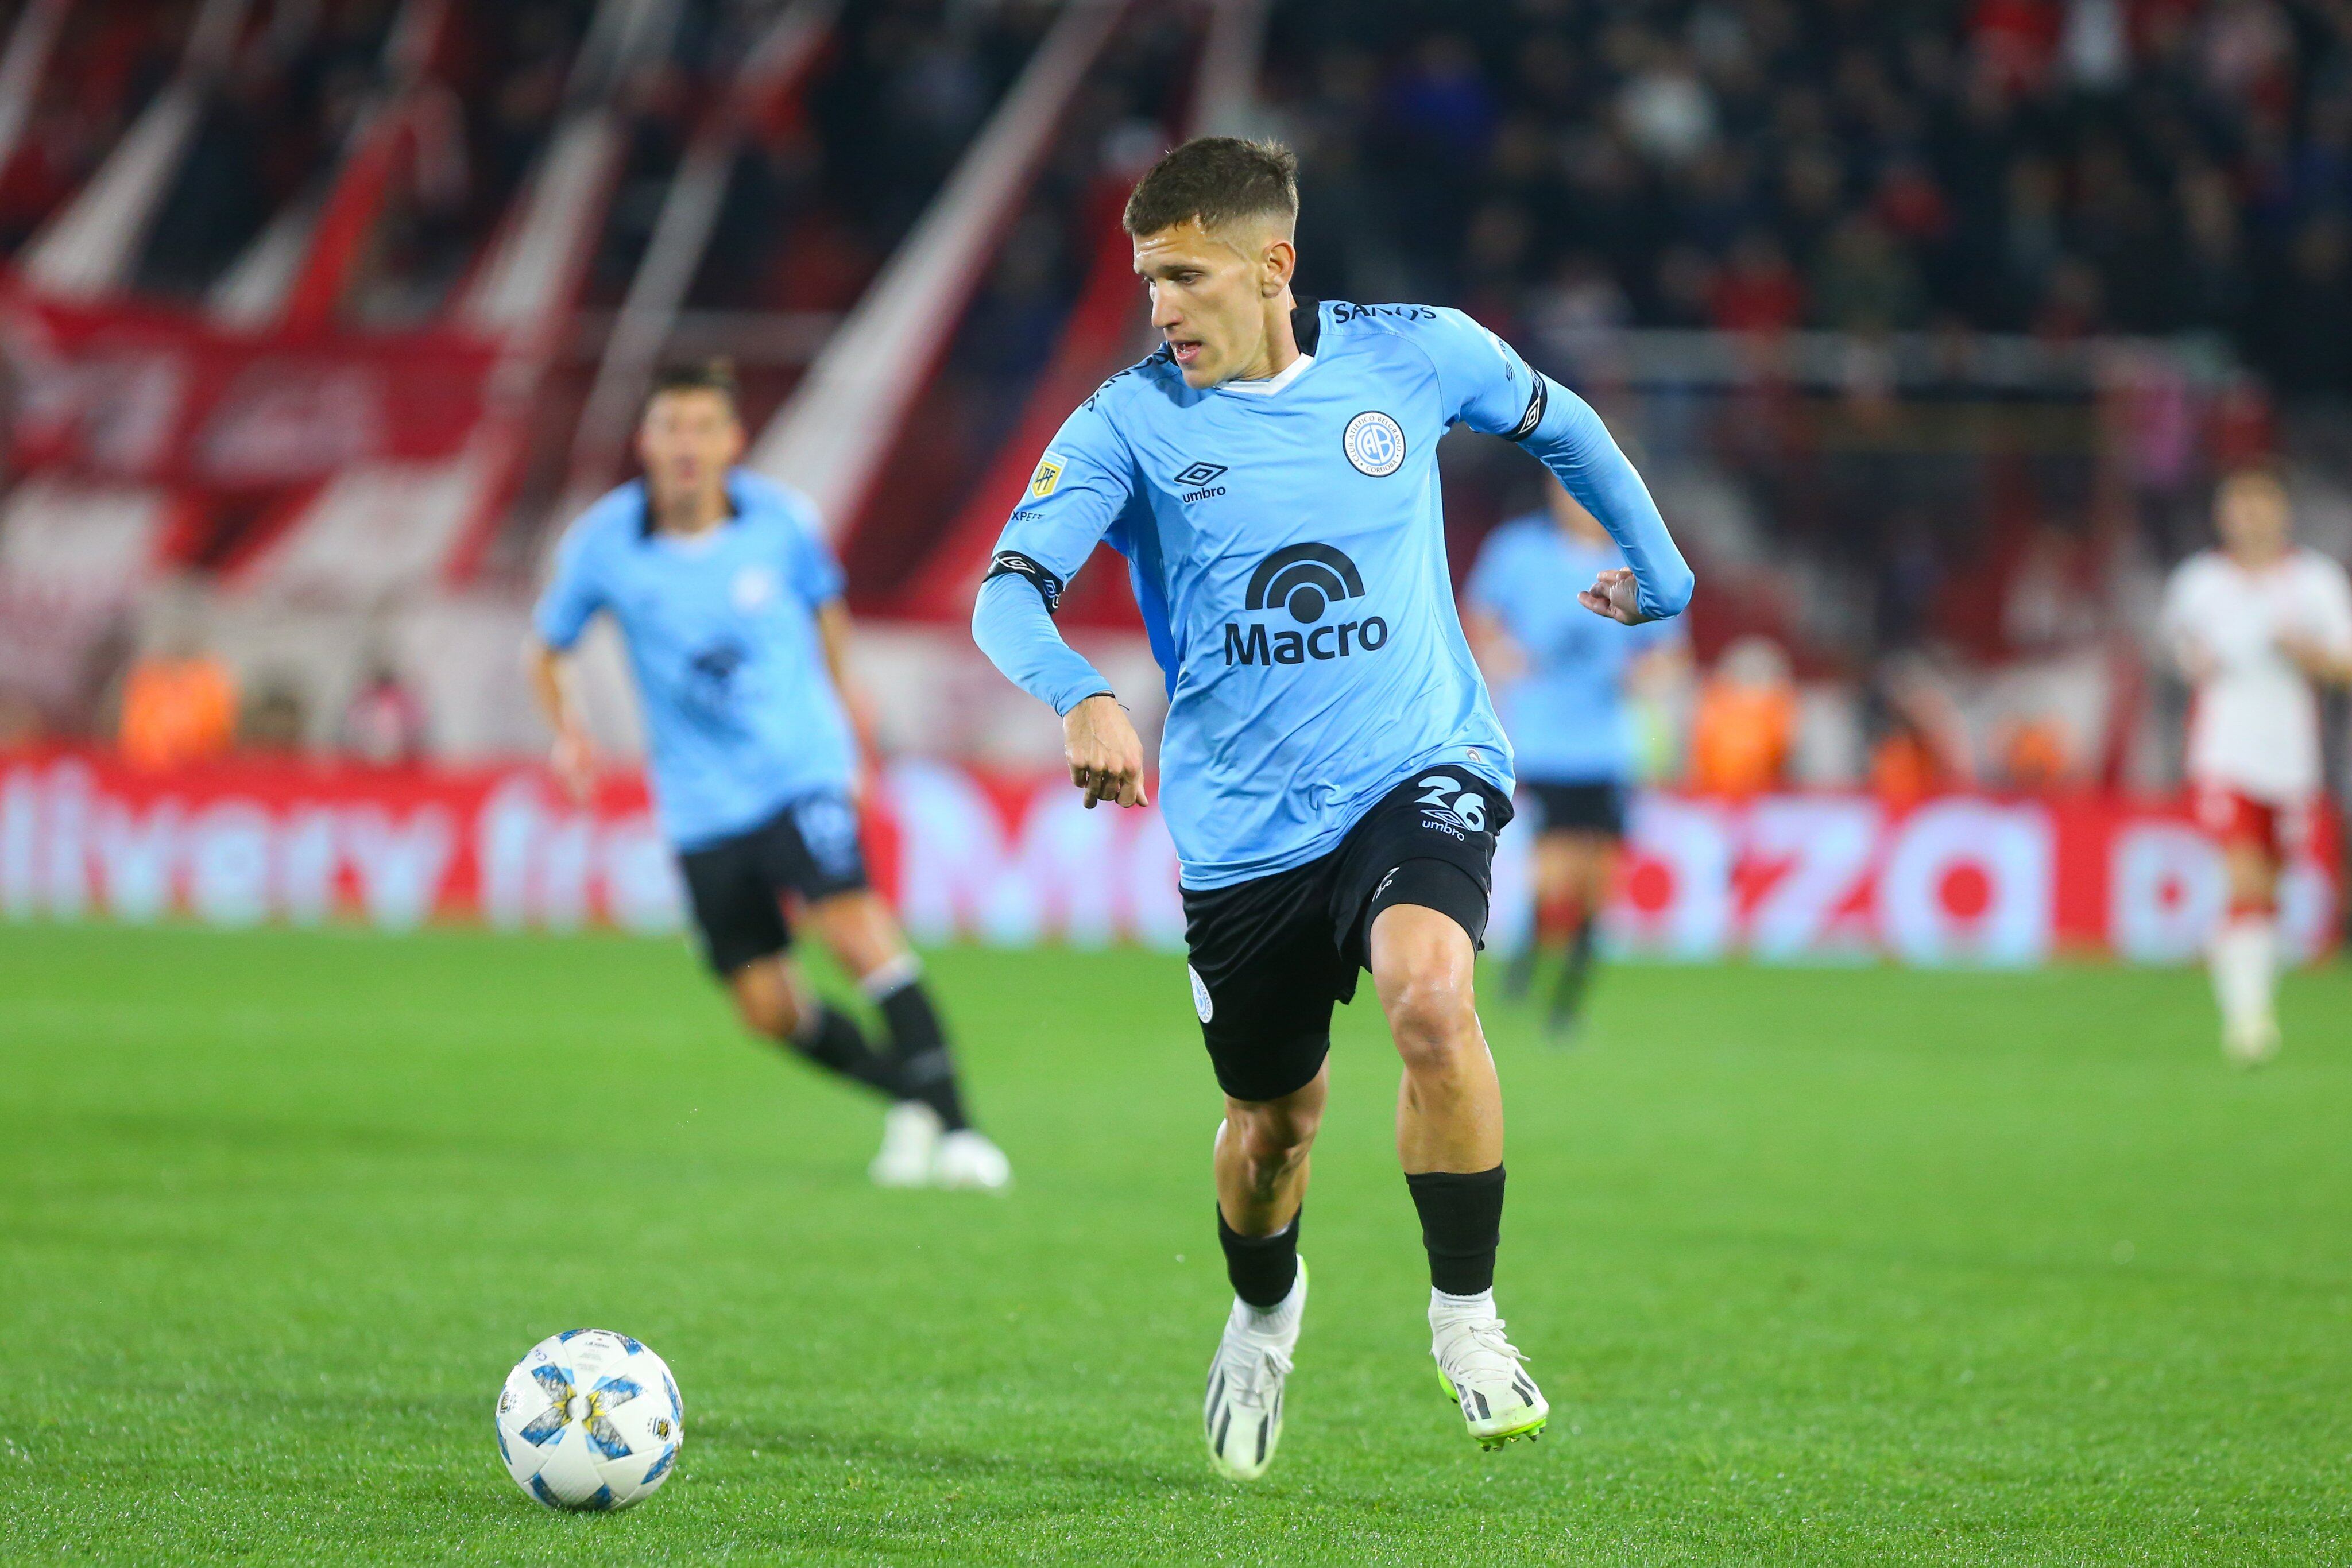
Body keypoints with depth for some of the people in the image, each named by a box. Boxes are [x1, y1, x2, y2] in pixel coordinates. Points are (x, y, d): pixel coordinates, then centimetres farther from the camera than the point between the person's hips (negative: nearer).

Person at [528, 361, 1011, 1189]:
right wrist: (568, 730, -11)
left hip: (802, 770, -2)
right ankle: (906, 1096, 24)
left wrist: (849, 739, 16)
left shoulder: (780, 521, -6)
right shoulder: (604, 545, -7)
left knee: (852, 921, -26)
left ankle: (952, 1127, -25)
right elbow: (548, 647, 8)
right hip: (703, 803, 2)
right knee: (769, 1010, -1)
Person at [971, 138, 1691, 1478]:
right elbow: (1009, 593, -16)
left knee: (1430, 999, -31)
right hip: (1244, 824, 1)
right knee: (1273, 1124, 12)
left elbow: (1561, 425, 17)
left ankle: (1467, 1316, -13)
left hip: (1420, 769, -1)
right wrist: (1082, 697, -36)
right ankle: (1264, 1315, 47)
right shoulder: (1131, 421, -7)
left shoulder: (1415, 357, -4)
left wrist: (1659, 573, 24)